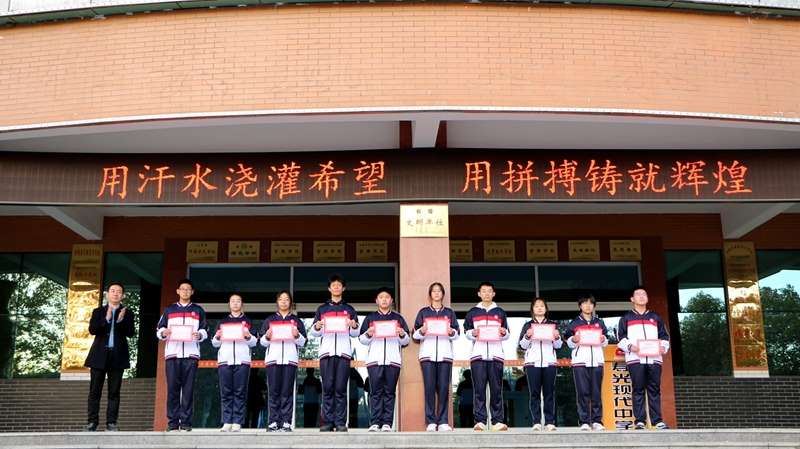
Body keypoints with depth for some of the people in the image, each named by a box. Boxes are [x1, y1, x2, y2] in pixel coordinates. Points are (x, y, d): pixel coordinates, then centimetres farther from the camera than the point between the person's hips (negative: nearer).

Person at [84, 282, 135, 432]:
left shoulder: (127, 313, 9)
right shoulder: (98, 311, 11)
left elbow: (130, 333, -3)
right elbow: (92, 330, -3)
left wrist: (121, 320, -19)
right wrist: (106, 319, -16)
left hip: (117, 356, 0)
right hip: (99, 355, 1)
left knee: (114, 391, 0)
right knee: (95, 390, 2)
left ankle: (111, 422, 2)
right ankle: (92, 421, 8)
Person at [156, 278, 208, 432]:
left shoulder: (198, 310, 17)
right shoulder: (169, 310, 18)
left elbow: (205, 330, 12)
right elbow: (159, 330, 15)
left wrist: (199, 335, -10)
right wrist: (164, 333, -8)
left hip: (191, 353, 0)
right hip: (172, 353, 1)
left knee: (188, 389, -4)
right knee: (172, 388, -3)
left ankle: (186, 422, -2)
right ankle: (172, 422, 0)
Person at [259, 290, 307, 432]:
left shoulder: (296, 321, 17)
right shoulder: (269, 320, 18)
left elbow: (303, 342, 11)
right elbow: (263, 342, 13)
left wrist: (297, 335, -9)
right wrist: (267, 337, -7)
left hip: (290, 359, 0)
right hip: (273, 358, 0)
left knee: (287, 392, -5)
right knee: (274, 392, -4)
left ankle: (286, 422, -5)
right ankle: (273, 422, -2)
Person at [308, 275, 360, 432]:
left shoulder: (349, 309, 18)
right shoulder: (321, 309, 18)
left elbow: (355, 333, 13)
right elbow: (313, 332, 13)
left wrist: (354, 326, -9)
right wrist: (317, 327, -8)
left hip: (343, 352, 0)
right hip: (326, 352, 0)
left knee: (341, 388, -5)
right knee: (327, 388, -4)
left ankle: (341, 423, -5)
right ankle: (327, 422, -3)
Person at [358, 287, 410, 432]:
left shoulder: (398, 318, 18)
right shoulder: (370, 318, 17)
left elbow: (406, 340, 15)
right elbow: (361, 339, 13)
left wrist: (402, 334, -6)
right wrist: (368, 334, -7)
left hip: (393, 359, 0)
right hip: (374, 359, 0)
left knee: (389, 392, -1)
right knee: (375, 392, -4)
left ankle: (387, 423, 0)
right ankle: (375, 423, -3)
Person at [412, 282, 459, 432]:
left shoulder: (449, 312, 18)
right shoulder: (423, 312, 15)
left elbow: (457, 333, 12)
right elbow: (415, 334, 9)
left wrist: (451, 332, -9)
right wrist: (422, 331, -11)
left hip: (445, 354, 1)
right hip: (427, 354, -1)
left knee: (444, 388, -6)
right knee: (429, 387, -8)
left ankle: (443, 422, -2)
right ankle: (431, 422, -4)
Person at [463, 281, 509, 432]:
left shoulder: (500, 312, 18)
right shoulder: (472, 312, 15)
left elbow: (507, 335, 17)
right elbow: (466, 332, 11)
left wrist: (504, 332, -4)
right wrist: (473, 333, -9)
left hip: (496, 354, 1)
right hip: (478, 354, -1)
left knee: (496, 389, -2)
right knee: (479, 389, -5)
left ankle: (498, 421, -1)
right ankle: (480, 421, -5)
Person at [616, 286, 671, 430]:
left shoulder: (655, 317, 23)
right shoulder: (626, 318, 15)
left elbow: (665, 336, 19)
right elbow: (620, 338, 6)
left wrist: (663, 347, -1)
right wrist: (629, 346, -12)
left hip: (654, 358, 2)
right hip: (635, 358, -2)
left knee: (654, 390, -1)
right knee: (638, 390, -4)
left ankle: (657, 421, 0)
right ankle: (639, 421, -4)